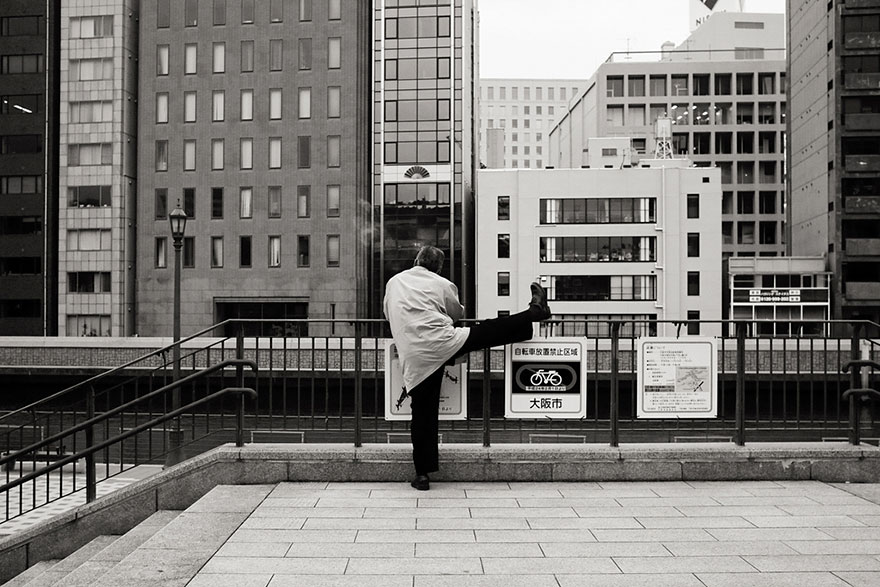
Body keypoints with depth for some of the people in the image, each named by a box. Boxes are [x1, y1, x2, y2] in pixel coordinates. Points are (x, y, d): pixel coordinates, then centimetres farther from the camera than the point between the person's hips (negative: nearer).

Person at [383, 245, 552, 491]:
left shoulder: (393, 282, 15)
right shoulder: (442, 284, 7)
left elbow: (389, 314, 31)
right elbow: (457, 313, 24)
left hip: (414, 359, 3)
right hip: (443, 343, -3)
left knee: (423, 415, 7)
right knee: (490, 330, 13)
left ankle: (423, 474, 11)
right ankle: (535, 311, 29)